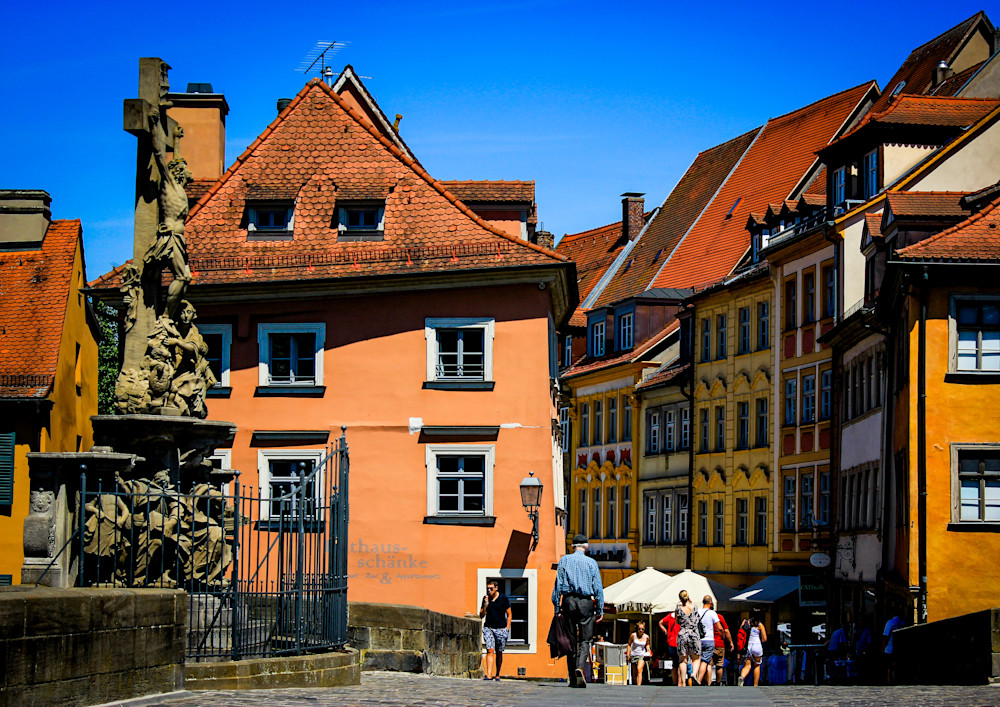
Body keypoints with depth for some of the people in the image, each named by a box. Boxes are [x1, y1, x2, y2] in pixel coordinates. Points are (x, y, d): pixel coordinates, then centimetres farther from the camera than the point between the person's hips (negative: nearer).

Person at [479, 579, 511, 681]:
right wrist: (485, 606, -9)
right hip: (488, 628, 1)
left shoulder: (503, 598, 0)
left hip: (501, 629, -1)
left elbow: (509, 615, 5)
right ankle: (489, 674, -20)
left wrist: (507, 629, -3)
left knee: (499, 653, 5)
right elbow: (481, 616, 8)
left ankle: (497, 674, 17)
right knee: (490, 650, -12)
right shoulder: (485, 598, 6)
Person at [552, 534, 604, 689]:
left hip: (568, 600, 1)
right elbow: (598, 587, 1)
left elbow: (558, 584, 2)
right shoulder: (591, 563, 3)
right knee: (585, 639, 2)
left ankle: (573, 679, 6)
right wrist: (600, 609, 6)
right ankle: (580, 666, -24)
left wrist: (556, 606, 4)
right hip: (586, 601, -1)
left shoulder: (564, 560, 5)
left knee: (571, 640, 6)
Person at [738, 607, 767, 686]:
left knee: (747, 666, 2)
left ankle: (742, 677, -30)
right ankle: (755, 685, 15)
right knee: (757, 666, 15)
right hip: (757, 646, -2)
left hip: (747, 646, 2)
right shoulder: (760, 625, 0)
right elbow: (764, 639, 1)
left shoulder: (745, 622, 6)